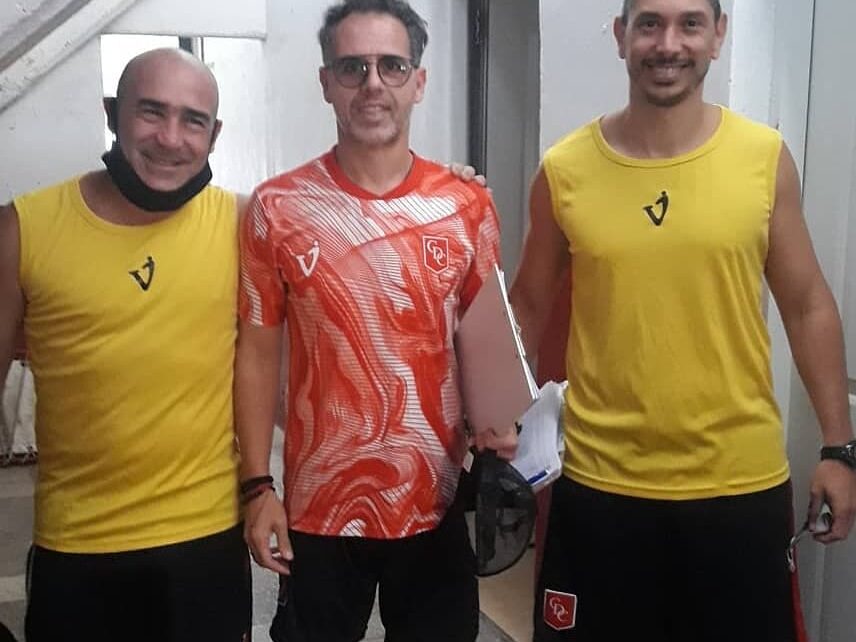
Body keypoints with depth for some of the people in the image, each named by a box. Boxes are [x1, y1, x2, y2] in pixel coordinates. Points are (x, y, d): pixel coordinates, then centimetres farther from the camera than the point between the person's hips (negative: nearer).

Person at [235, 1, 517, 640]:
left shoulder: (467, 205, -2)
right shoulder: (277, 207, -5)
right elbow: (259, 351, 0)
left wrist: (499, 427, -12)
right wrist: (257, 486, -3)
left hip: (437, 502, 1)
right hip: (318, 507, -1)